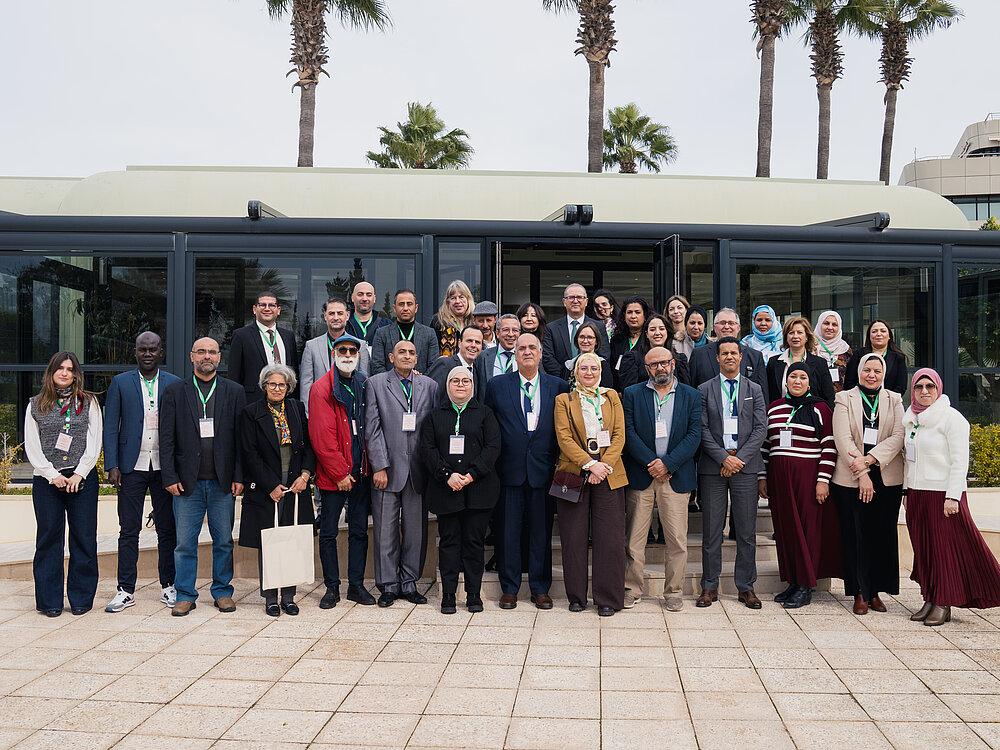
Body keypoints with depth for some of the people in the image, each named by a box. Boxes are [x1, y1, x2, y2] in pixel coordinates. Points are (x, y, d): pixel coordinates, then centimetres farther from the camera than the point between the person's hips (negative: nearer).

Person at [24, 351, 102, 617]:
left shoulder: (89, 403, 8)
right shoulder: (36, 405, 10)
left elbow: (94, 443, 2)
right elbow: (32, 447, 5)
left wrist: (78, 475, -8)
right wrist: (52, 475, -7)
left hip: (82, 478, -1)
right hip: (46, 480, 1)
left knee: (84, 539, 0)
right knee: (48, 538, 3)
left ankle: (81, 598, 10)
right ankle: (50, 601, 12)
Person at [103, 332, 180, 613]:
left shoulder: (175, 384, 7)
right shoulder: (120, 383, 7)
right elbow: (110, 427, 4)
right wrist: (112, 466, -5)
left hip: (165, 467, 0)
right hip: (132, 467, 0)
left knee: (167, 529, 6)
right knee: (129, 530, 3)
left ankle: (168, 586, 16)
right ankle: (126, 590, 11)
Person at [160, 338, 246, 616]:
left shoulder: (235, 392, 6)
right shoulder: (174, 391, 6)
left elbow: (241, 437, 3)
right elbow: (166, 439, 3)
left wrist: (239, 477, -3)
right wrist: (169, 477, -5)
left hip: (223, 481, 0)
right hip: (187, 481, 0)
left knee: (224, 541, 8)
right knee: (185, 542, 5)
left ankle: (223, 591, 21)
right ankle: (185, 595, 17)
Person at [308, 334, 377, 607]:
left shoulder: (364, 385, 9)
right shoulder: (321, 389, -6)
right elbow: (322, 438, -10)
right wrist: (339, 474, -11)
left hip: (361, 471, 4)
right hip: (333, 474, -4)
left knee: (359, 531, 9)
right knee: (328, 532, 4)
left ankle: (356, 585, 19)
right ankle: (332, 587, 16)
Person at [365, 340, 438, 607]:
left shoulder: (429, 385, 10)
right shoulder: (375, 384, 4)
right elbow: (372, 428, -2)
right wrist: (379, 466, -9)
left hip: (418, 470, 2)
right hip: (388, 470, -2)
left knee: (416, 530, 8)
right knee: (386, 531, 3)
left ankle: (409, 583, 20)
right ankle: (388, 585, 16)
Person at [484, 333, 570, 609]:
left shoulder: (559, 387, 5)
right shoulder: (497, 385, 5)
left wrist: (560, 462, -2)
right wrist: (492, 462, 1)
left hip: (543, 470, 0)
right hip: (510, 470, 0)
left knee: (542, 531, 7)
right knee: (509, 531, 5)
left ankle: (540, 589, 19)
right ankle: (509, 588, 18)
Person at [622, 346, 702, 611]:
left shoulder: (691, 396, 8)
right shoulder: (632, 394, 7)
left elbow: (694, 435, -1)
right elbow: (628, 433, -2)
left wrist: (667, 463, -11)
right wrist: (651, 463, -11)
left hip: (676, 477, 0)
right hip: (640, 476, 0)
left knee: (677, 539, 2)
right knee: (634, 537, 3)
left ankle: (674, 592, 15)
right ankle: (632, 589, 15)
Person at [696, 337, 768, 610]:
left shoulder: (754, 390, 10)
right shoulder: (705, 390, 6)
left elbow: (760, 428, 3)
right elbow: (703, 429, 0)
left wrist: (740, 458, -9)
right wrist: (723, 458, -11)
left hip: (745, 465, 1)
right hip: (713, 466, -1)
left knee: (747, 531, 5)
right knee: (711, 531, 3)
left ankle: (746, 587, 16)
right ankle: (710, 587, 12)